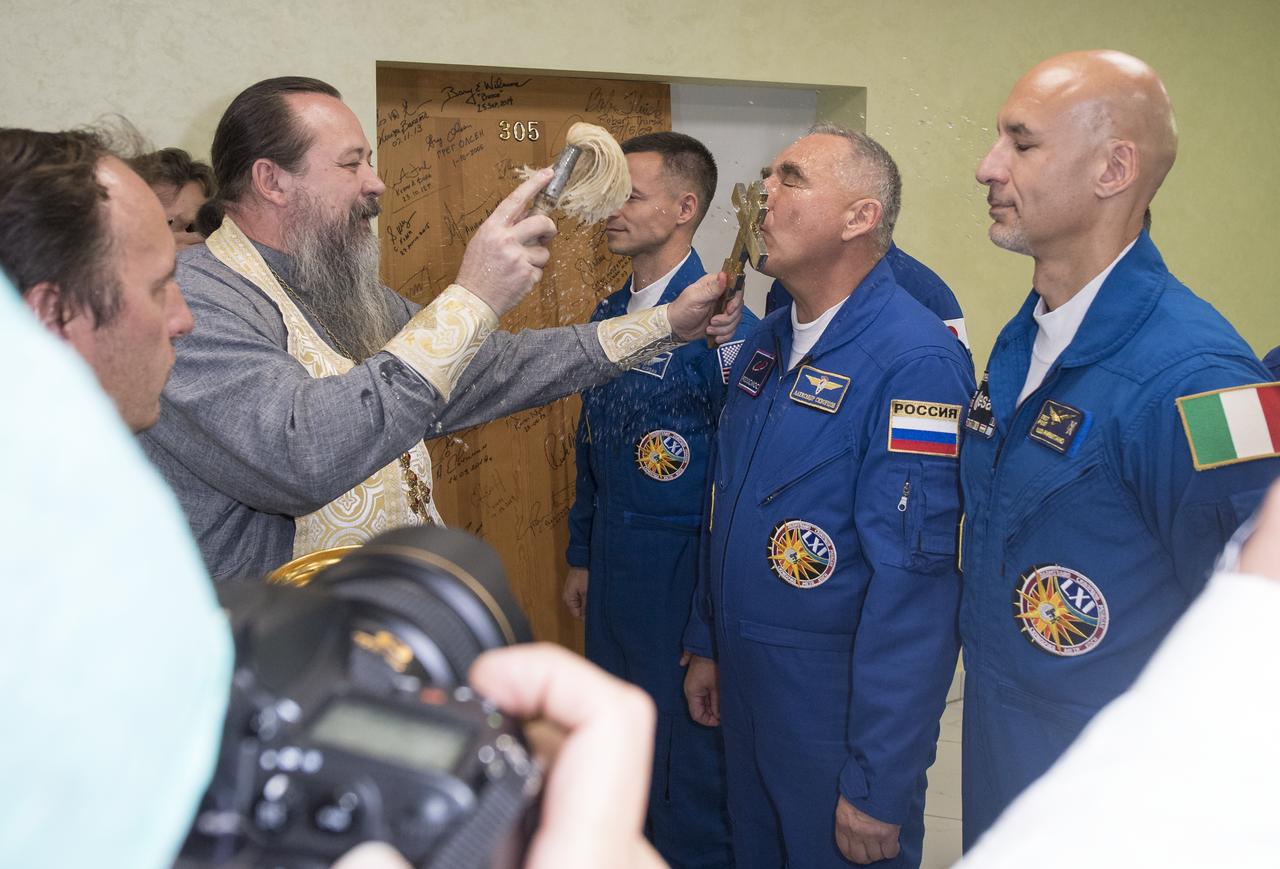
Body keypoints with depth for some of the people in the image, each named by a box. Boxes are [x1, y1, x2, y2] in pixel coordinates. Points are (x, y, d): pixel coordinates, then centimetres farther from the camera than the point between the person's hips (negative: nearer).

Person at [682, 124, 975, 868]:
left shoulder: (916, 360, -22)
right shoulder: (766, 344, 4)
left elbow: (912, 579, -24)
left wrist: (877, 785, -22)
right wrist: (707, 645, 16)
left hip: (843, 710, -7)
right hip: (744, 693, 8)